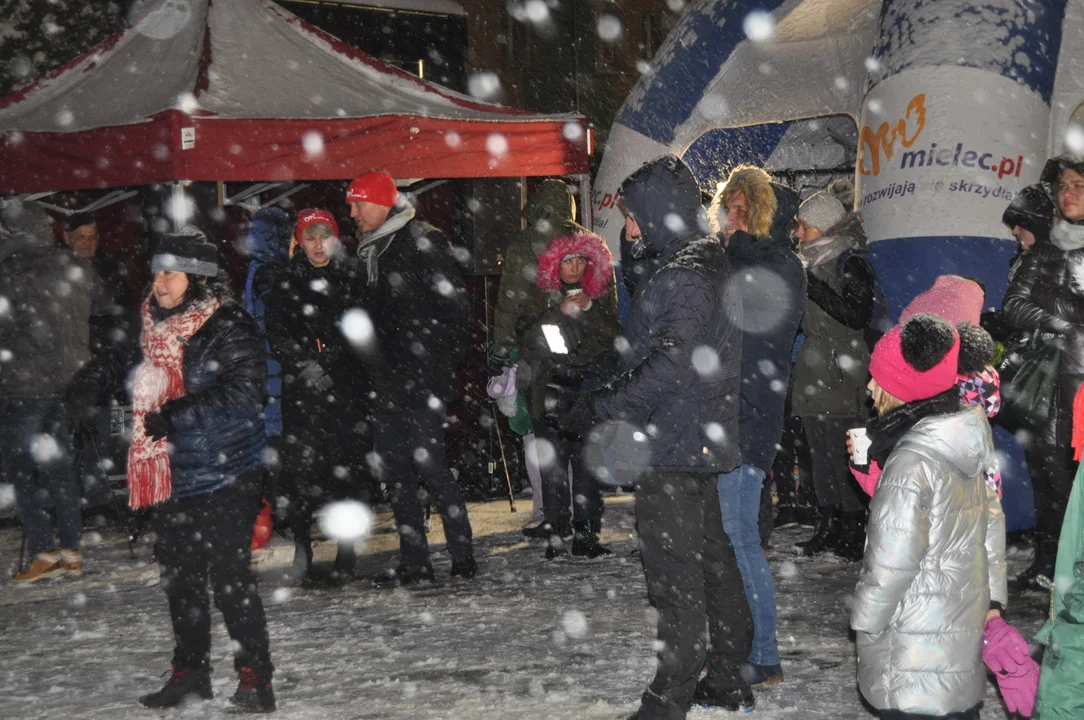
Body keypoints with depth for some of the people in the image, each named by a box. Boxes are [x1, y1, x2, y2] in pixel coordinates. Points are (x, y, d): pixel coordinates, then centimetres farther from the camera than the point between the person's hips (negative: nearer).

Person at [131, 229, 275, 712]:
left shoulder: (230, 328, -12)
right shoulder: (155, 328, 13)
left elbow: (242, 392, -22)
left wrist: (176, 415, -22)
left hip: (224, 476, -8)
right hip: (172, 474, 8)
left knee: (229, 575, -8)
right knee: (179, 576, 14)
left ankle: (255, 678, 0)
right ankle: (190, 672, 27)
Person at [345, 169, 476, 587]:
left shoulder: (422, 243, -7)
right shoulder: (368, 251, 16)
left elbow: (453, 306, -11)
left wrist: (443, 365, -14)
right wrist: (374, 371, 13)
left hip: (422, 381, -8)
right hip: (387, 383, 8)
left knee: (431, 466, -8)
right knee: (395, 472, 8)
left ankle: (463, 557, 2)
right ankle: (414, 563, 15)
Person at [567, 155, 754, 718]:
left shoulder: (682, 278, -19)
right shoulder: (707, 264, 14)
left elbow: (671, 365, -29)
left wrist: (599, 406, -22)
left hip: (673, 448, -11)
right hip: (700, 439, 11)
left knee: (674, 572, -6)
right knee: (710, 556, 17)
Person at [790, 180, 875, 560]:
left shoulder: (851, 262, -10)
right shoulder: (815, 261, 14)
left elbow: (858, 317, -23)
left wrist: (813, 286, -23)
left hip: (841, 376, -8)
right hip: (813, 371, 8)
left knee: (841, 457, -7)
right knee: (820, 456, 10)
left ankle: (855, 533, 0)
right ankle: (829, 528, 17)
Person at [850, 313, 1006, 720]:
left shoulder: (912, 460, -24)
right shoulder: (967, 440, 2)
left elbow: (892, 559, -21)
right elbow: (992, 521, 12)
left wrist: (865, 621, -7)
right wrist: (992, 595, 21)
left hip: (916, 638, -8)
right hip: (965, 621, 8)